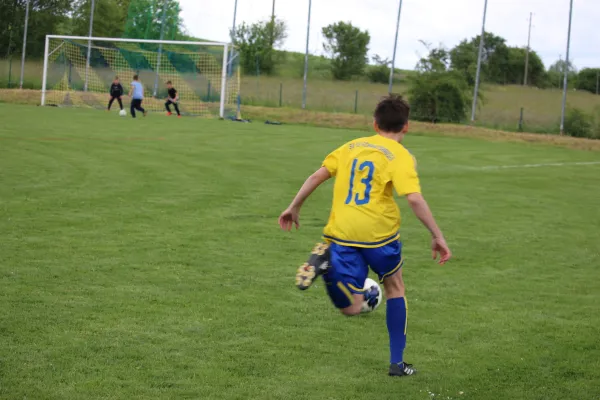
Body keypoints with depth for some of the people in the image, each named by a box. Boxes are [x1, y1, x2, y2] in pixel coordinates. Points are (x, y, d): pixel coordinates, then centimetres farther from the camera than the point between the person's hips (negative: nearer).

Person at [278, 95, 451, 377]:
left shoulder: (352, 146, 14)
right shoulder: (401, 157, -1)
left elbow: (317, 176, 11)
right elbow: (414, 199, -14)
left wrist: (294, 207, 20)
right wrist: (438, 237, -9)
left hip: (341, 233, 3)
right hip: (379, 232, -3)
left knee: (350, 309, 5)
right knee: (394, 285, 23)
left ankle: (326, 261, -23)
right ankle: (397, 363, 23)